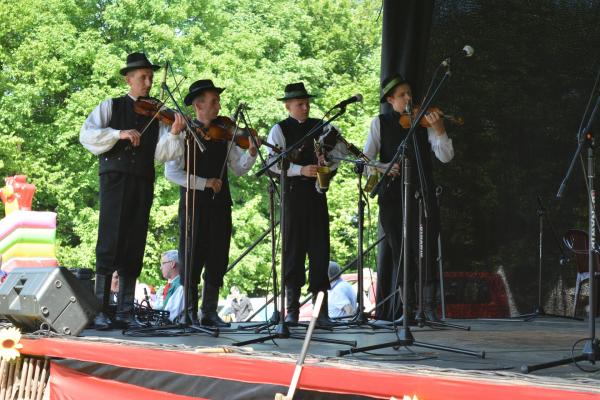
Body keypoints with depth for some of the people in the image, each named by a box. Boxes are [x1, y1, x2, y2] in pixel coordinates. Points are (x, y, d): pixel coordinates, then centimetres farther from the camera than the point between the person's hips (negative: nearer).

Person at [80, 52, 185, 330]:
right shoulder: (111, 107, 8)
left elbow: (161, 154, 2)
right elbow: (86, 135, -4)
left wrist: (173, 134, -16)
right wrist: (118, 134, -16)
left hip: (143, 184, 3)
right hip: (116, 180, -3)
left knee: (134, 248, 3)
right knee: (110, 244, -9)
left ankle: (125, 312, 6)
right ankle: (100, 310, -8)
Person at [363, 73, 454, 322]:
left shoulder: (424, 121, 8)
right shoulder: (381, 123, 9)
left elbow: (446, 157, 0)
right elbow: (366, 159, 5)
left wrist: (439, 131, -16)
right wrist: (385, 168, -14)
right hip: (393, 197, 0)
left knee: (426, 250, -6)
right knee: (399, 251, 0)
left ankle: (428, 307, -3)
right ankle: (406, 306, 4)